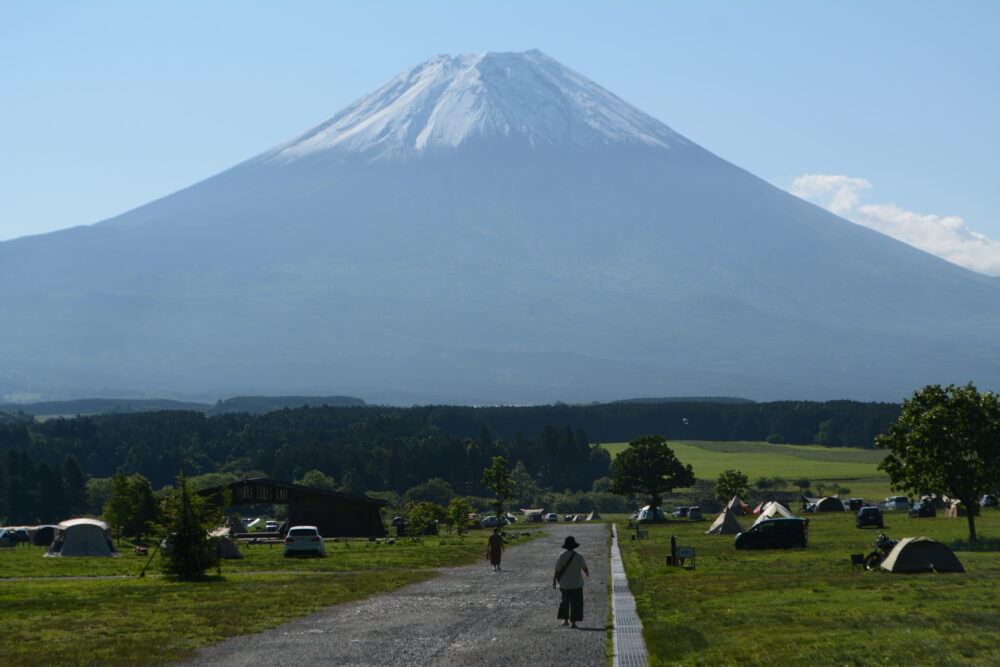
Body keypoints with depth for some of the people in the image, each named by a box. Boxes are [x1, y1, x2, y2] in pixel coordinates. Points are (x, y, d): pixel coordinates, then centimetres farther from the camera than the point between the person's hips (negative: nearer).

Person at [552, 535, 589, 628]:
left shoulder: (561, 557, -10)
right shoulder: (579, 557, -13)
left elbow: (557, 571, -8)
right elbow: (585, 569, -1)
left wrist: (554, 581, 6)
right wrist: (587, 574, 22)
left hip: (564, 584, 2)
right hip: (576, 584, -2)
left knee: (565, 600, 21)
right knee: (575, 603, 5)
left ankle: (565, 620, 22)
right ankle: (573, 622, -1)